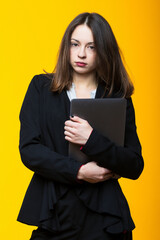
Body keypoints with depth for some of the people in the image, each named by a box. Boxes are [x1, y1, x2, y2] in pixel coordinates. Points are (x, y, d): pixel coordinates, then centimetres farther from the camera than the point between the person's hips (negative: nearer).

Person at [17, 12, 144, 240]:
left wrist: (92, 141, -17)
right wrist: (79, 171, -13)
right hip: (53, 216, 0)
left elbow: (135, 167, -2)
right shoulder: (41, 87, 6)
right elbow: (28, 150, -3)